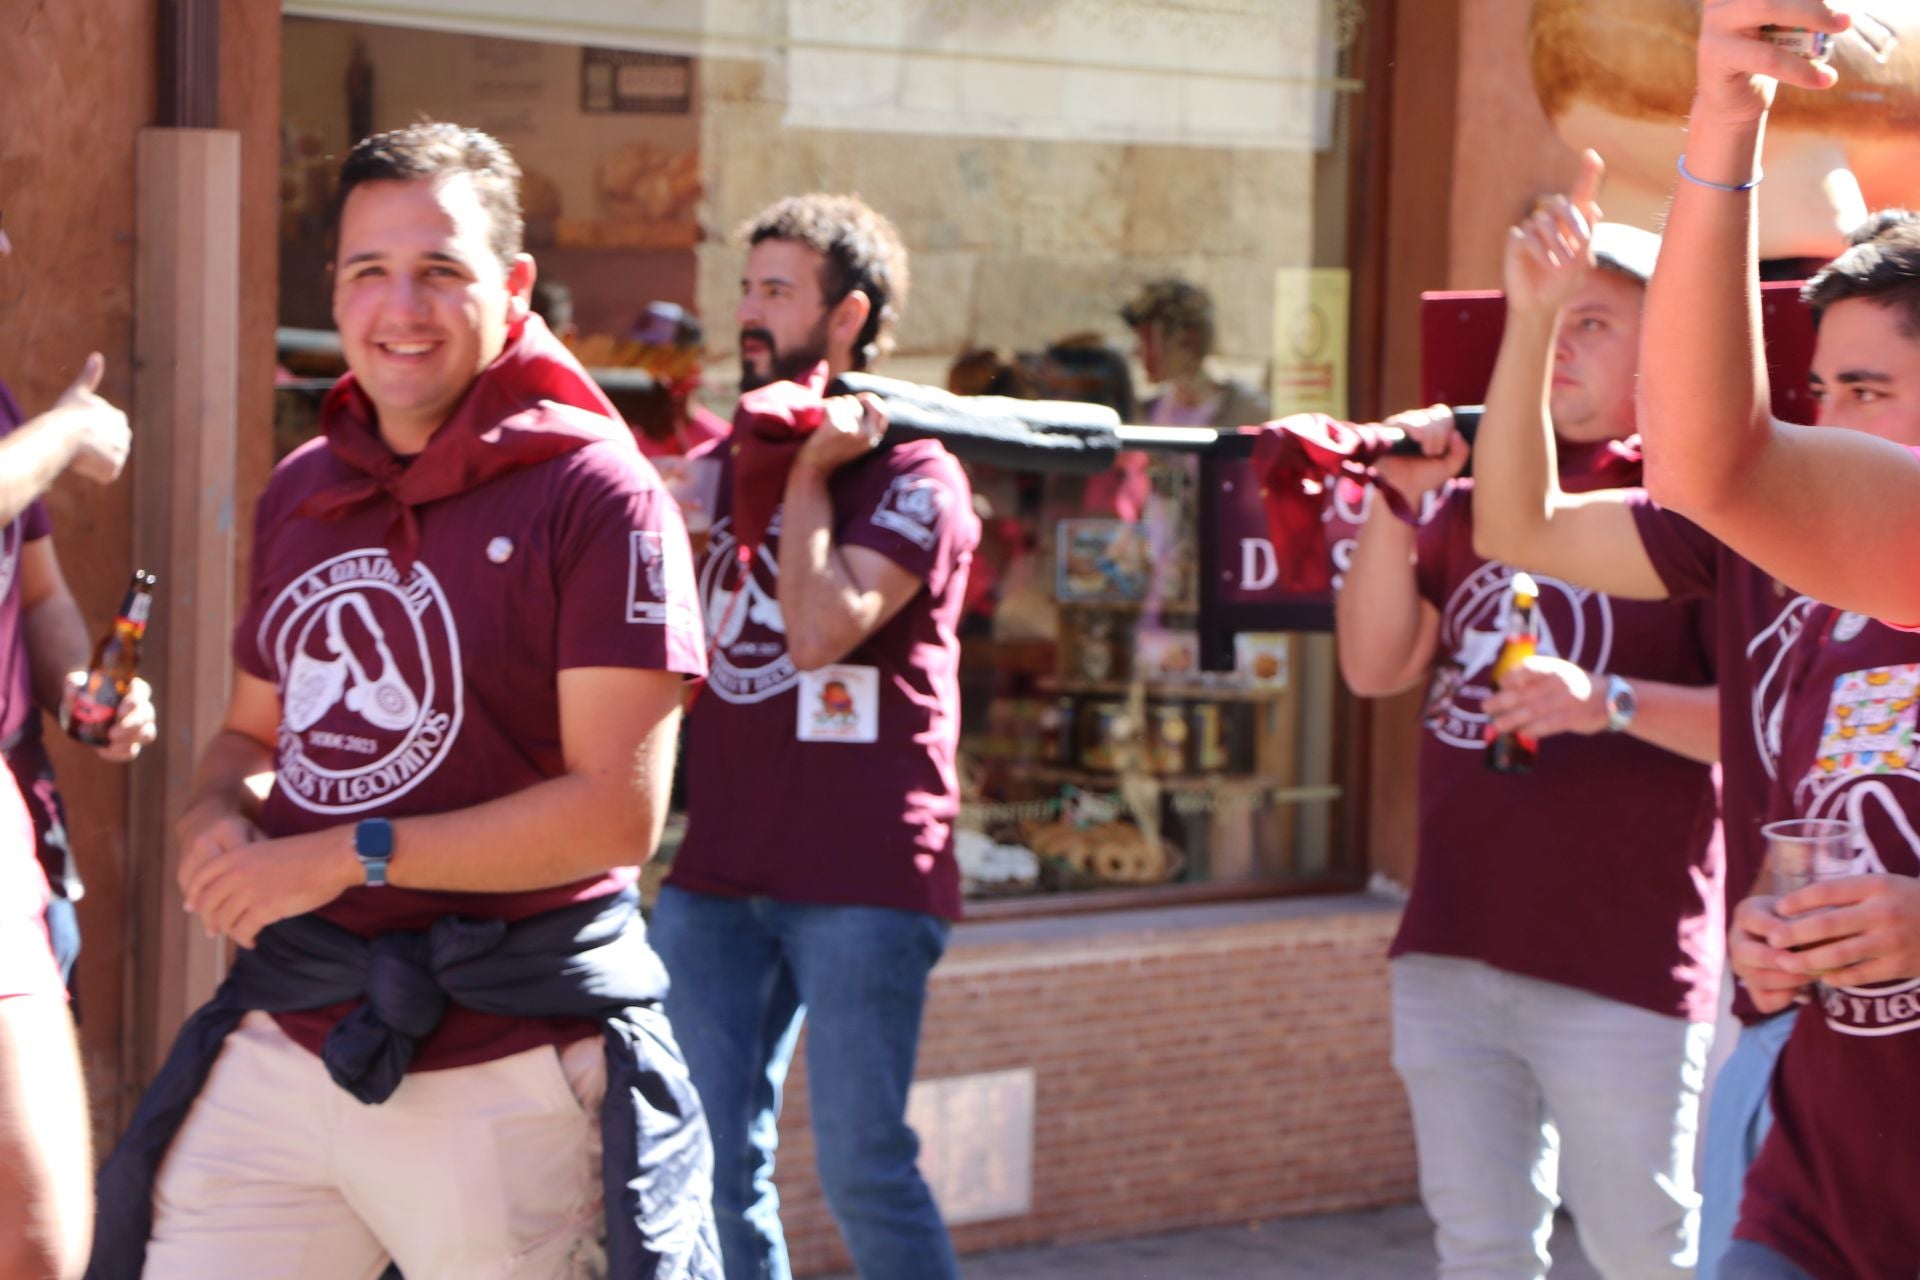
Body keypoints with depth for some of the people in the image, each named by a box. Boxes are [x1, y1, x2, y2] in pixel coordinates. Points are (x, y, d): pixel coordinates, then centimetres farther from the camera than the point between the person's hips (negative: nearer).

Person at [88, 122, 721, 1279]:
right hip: (284, 1040, 6)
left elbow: (620, 811, -14)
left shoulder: (595, 491, -8)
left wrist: (352, 854, -14)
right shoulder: (301, 492, 14)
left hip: (507, 1068, -5)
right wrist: (218, 817, 1)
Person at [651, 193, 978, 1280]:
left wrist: (811, 472, -7)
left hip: (862, 874, -6)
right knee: (707, 1161, 4)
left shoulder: (912, 475, -4)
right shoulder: (736, 458, 17)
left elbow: (823, 627, -18)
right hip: (718, 872, 6)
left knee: (863, 1167, -6)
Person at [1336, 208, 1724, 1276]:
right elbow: (1375, 668, 7)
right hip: (1452, 954, 6)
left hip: (1620, 965, -6)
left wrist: (1610, 701, -27)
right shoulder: (1476, 497, 12)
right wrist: (1397, 503, -5)